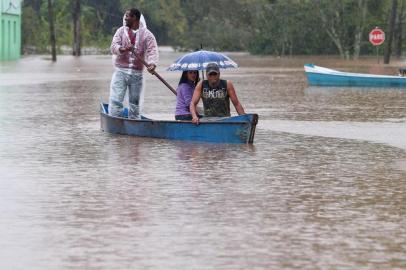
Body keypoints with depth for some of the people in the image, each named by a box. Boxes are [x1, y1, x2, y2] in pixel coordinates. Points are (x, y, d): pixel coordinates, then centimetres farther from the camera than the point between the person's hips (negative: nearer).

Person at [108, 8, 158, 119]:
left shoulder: (147, 34, 1)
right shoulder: (121, 31, 6)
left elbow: (152, 51, -12)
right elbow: (113, 47, -5)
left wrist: (152, 64, -32)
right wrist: (123, 49, -28)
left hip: (137, 73, 0)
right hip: (120, 71, 0)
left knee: (135, 104, 8)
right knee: (115, 101, -9)